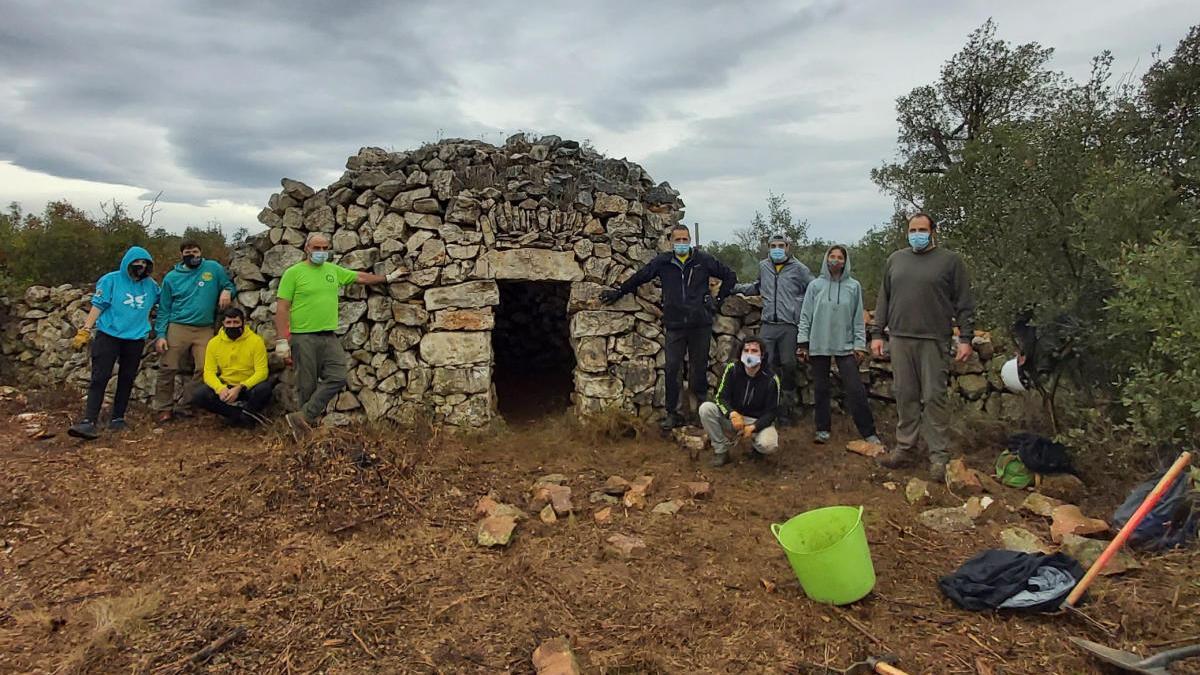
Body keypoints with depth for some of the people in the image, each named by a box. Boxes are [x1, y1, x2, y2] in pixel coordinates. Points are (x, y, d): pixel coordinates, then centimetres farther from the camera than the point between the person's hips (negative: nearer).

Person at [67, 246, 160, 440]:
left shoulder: (151, 285, 7)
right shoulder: (111, 280, -2)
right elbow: (98, 306, -4)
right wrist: (85, 330, -9)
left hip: (136, 339, 3)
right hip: (108, 335, -3)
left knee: (127, 379, 8)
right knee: (99, 378, -9)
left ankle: (117, 418, 17)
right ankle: (88, 421, -13)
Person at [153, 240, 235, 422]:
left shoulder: (213, 268, 5)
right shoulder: (171, 277, 6)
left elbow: (229, 285, 15)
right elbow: (164, 310, 7)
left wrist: (226, 292, -10)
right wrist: (160, 334, -2)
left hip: (205, 330, 0)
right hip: (177, 328, 0)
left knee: (204, 370, -4)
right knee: (167, 370, -2)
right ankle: (164, 408, 11)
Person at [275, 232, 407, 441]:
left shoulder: (334, 270, 13)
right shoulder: (293, 273, -3)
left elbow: (361, 277, 25)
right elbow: (282, 309, -6)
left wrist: (388, 277, 29)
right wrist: (282, 340, -12)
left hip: (329, 337, 5)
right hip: (304, 337, -5)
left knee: (337, 378, -9)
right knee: (307, 386, 0)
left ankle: (303, 417, -4)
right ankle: (307, 422, 14)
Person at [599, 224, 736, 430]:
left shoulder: (703, 260, 4)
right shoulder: (663, 262, 6)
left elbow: (729, 276, 13)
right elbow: (638, 277, 16)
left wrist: (718, 299, 7)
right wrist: (618, 291, 17)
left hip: (700, 324, 0)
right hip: (675, 326, 1)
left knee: (699, 368, 7)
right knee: (672, 370, 0)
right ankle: (672, 413, 10)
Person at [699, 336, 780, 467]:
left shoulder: (771, 379, -14)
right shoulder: (732, 369, -11)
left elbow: (771, 412, -9)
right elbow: (721, 397, -11)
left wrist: (753, 427, -27)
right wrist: (733, 414, -32)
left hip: (759, 421, -2)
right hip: (733, 417, 2)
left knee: (769, 446, -33)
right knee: (706, 408, -25)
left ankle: (756, 446, 8)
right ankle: (721, 450, -9)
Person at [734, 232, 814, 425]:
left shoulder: (799, 268, 2)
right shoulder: (763, 266, 14)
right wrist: (736, 287, 25)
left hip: (789, 326, -3)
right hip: (768, 325, 3)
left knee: (788, 366, 3)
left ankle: (786, 410, 15)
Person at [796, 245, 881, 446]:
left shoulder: (853, 286, 5)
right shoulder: (815, 285, 4)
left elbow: (858, 318, 6)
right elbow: (805, 316, 4)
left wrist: (860, 345, 1)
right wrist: (803, 344, -1)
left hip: (845, 346, 0)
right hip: (819, 346, 1)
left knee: (856, 389, -4)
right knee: (821, 389, 7)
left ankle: (868, 431, 4)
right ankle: (822, 429, 18)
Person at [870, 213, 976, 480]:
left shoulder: (950, 261, 5)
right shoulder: (895, 260, 15)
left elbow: (964, 303, 2)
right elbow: (884, 299, 16)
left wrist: (966, 338, -5)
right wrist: (877, 334, 10)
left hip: (934, 340, -3)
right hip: (900, 338, 3)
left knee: (934, 397, -2)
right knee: (905, 396, 7)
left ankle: (938, 456, 4)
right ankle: (904, 448, 16)